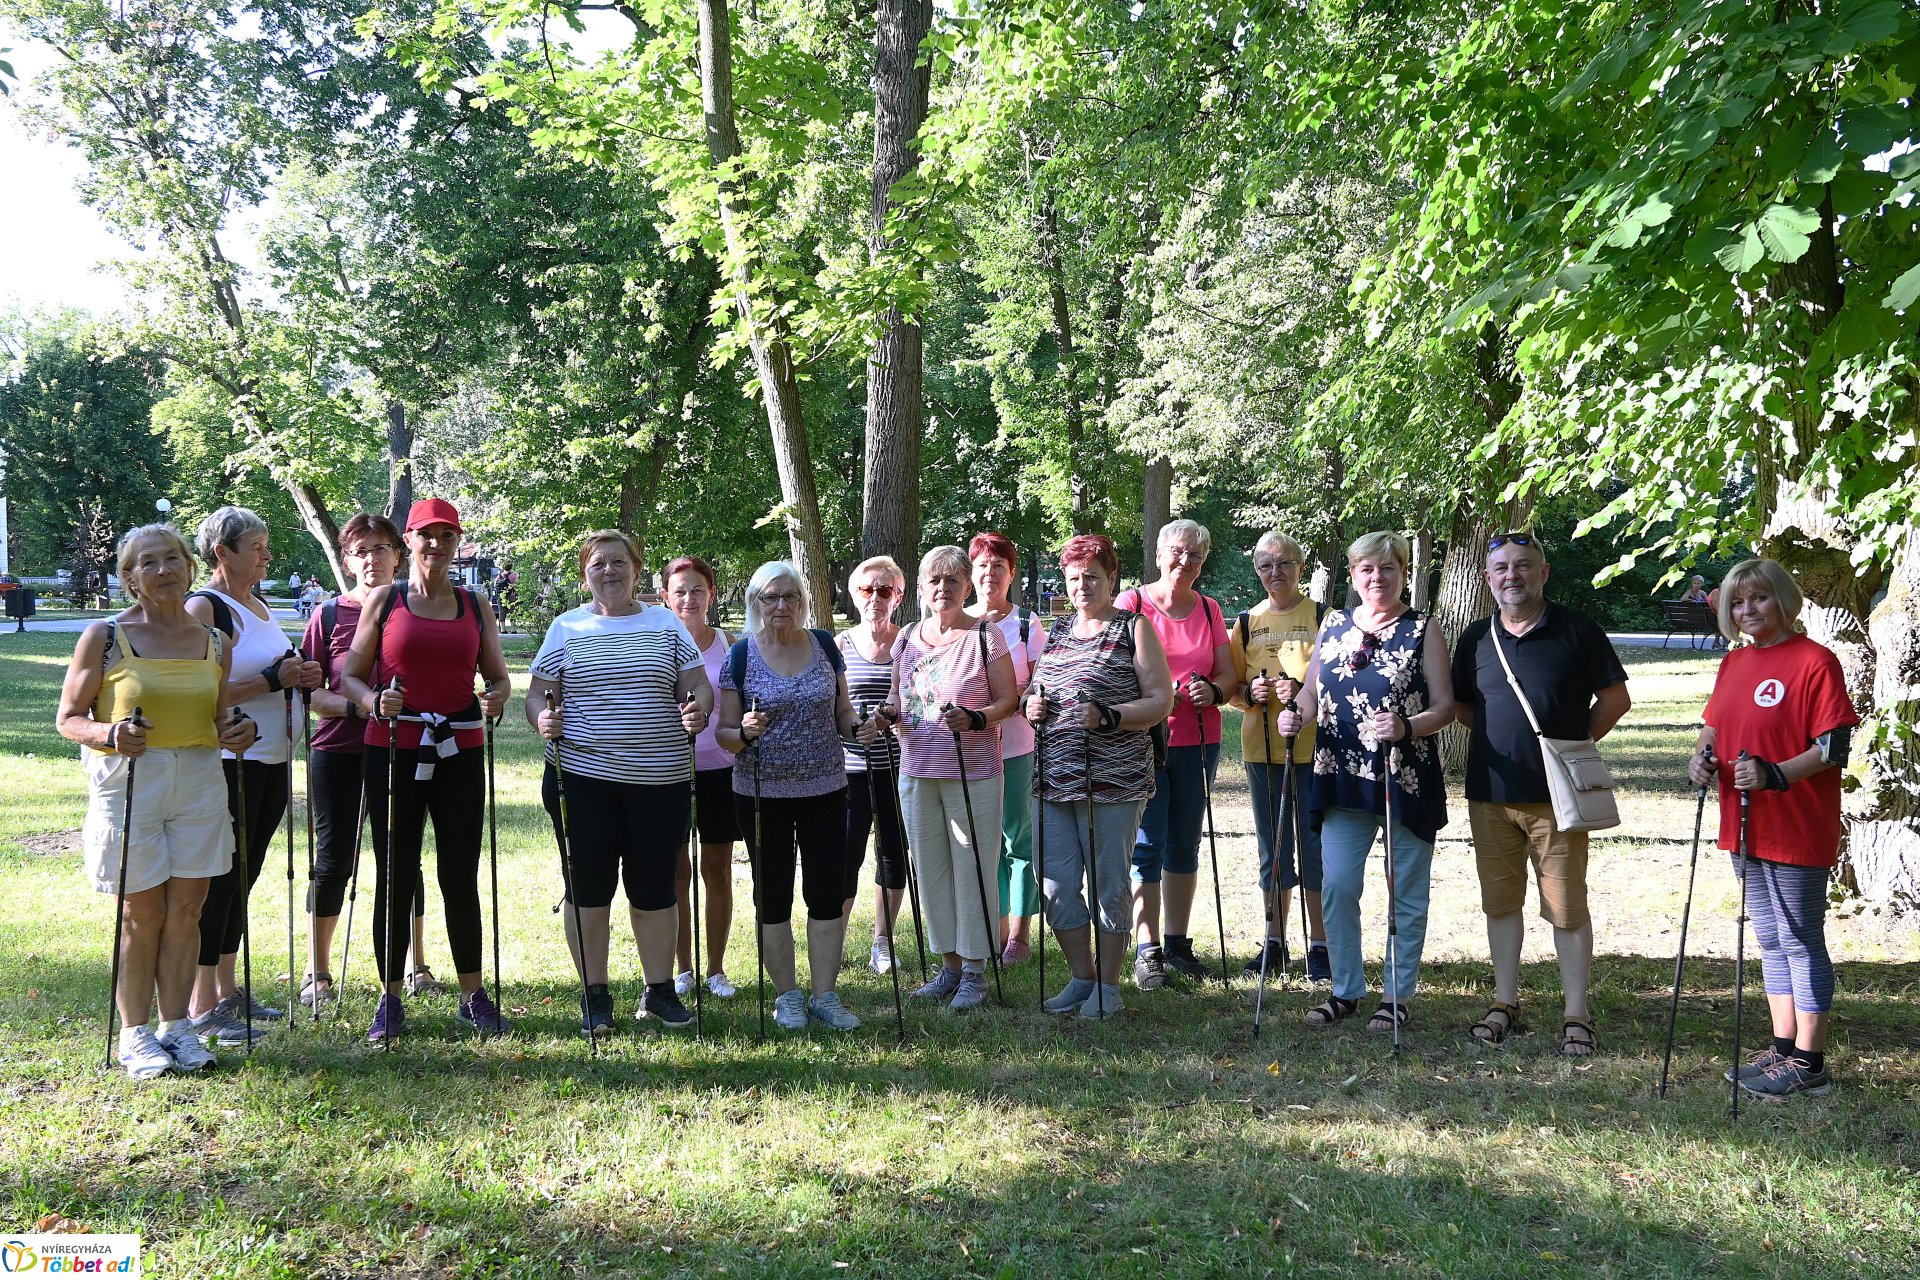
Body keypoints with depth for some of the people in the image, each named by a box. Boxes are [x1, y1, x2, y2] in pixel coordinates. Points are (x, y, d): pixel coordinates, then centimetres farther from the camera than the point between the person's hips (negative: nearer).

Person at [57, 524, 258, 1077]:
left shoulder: (214, 642, 8)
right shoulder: (103, 637, -4)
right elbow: (68, 719, -2)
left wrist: (237, 734, -4)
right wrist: (109, 734, -22)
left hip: (200, 783, 4)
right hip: (129, 782, -3)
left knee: (186, 911, 6)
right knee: (144, 914, 2)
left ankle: (176, 1026, 18)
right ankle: (135, 1033, 16)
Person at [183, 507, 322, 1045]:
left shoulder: (259, 606, 16)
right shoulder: (203, 608, -10)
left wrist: (299, 677, 9)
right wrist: (273, 680, -19)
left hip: (271, 760, 8)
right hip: (229, 762, -8)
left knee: (242, 878, 14)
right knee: (220, 879, -5)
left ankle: (228, 990, 24)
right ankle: (202, 1006, 3)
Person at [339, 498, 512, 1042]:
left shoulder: (475, 605, 10)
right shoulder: (384, 599, 5)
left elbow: (499, 675, 16)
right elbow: (350, 675, 6)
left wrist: (495, 698, -7)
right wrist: (374, 701, -15)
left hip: (460, 752, 1)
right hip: (393, 751, -1)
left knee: (460, 875, 5)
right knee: (396, 876, 3)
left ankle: (473, 995, 17)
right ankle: (390, 999, 14)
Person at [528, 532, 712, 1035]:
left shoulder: (665, 623, 9)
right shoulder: (567, 627, 7)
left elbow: (698, 686, 7)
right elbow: (537, 693, 6)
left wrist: (697, 710, -14)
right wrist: (542, 718, -15)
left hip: (660, 780, 1)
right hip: (583, 777, 0)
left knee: (654, 888, 7)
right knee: (589, 887, 5)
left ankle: (660, 991, 20)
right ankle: (595, 995, 17)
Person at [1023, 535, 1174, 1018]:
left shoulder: (1134, 629, 0)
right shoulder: (1056, 630, 17)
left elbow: (1161, 701, -7)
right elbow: (1037, 688, 27)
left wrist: (1108, 717, -21)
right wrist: (1032, 704, 4)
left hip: (1112, 781, -6)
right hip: (1054, 779, 6)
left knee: (1107, 883, 2)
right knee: (1055, 883, 6)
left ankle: (1108, 985, 16)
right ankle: (1081, 977, 23)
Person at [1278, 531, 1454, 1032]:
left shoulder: (1423, 629, 0)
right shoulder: (1333, 624, 10)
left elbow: (1444, 707, -5)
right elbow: (1312, 690, 15)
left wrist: (1407, 728, -24)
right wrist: (1293, 712, -7)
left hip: (1406, 780, -3)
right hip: (1343, 779, 3)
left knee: (1406, 893, 6)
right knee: (1336, 886, 2)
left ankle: (1399, 995, 18)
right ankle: (1346, 989, 18)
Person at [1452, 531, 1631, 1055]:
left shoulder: (1577, 630, -2)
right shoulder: (1476, 637, 8)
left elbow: (1615, 699, 3)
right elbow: (1461, 708, 17)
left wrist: (1573, 742, -1)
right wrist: (1503, 736, 5)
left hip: (1556, 795, -3)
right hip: (1490, 794, 4)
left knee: (1567, 906, 0)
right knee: (1500, 901, 12)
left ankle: (1576, 1014, 11)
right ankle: (1505, 1002, 24)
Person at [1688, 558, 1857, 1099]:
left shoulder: (1815, 660, -12)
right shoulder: (1734, 662, 11)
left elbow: (1835, 748, -15)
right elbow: (1715, 726, 22)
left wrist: (1775, 775, -28)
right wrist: (1704, 756, 1)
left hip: (1796, 831, -8)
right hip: (1745, 828, 8)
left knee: (1800, 942, 0)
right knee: (1770, 939, 16)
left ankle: (1808, 1064, 10)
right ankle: (1783, 1049, 27)